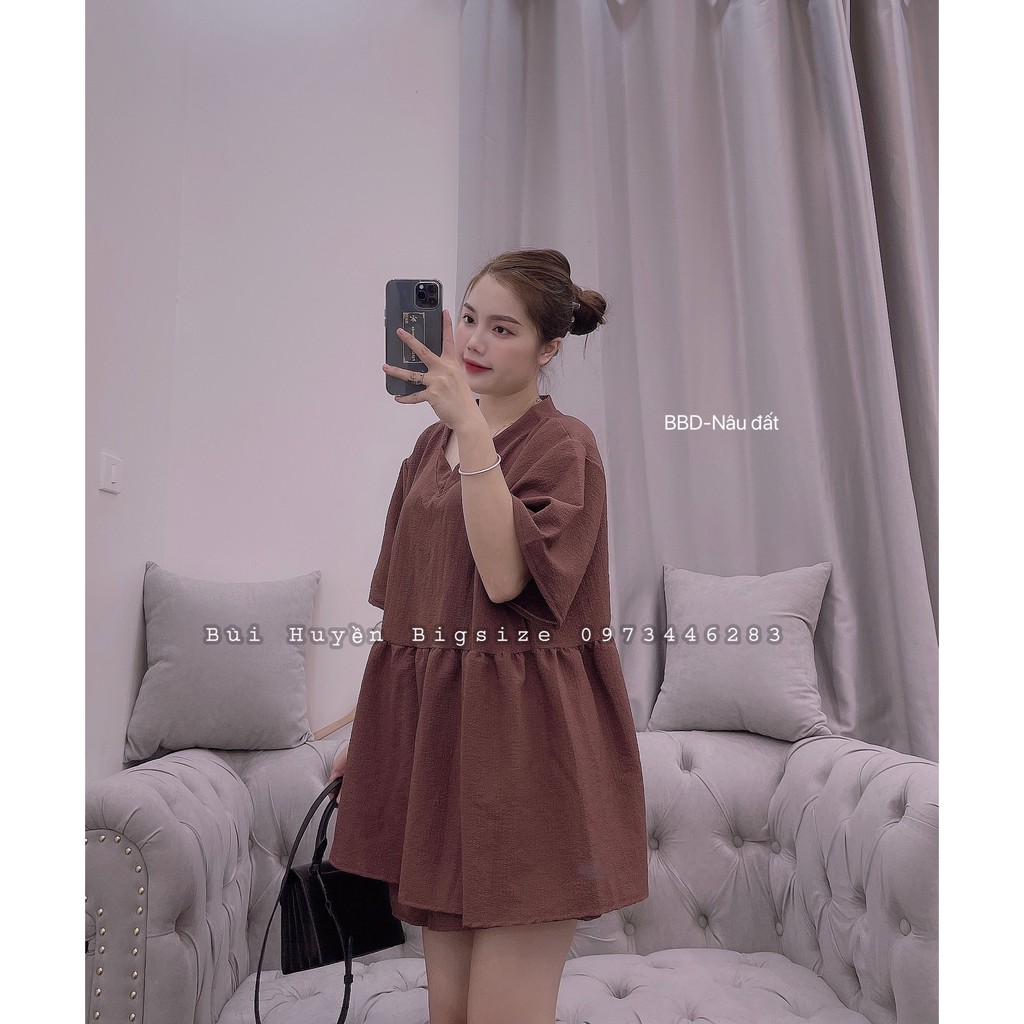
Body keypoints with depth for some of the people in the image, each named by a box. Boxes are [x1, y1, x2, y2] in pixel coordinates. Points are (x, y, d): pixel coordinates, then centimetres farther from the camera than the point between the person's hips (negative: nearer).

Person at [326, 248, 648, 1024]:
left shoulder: (564, 444, -6)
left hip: (520, 749, -6)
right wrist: (366, 731, 16)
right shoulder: (434, 442, 13)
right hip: (432, 735, 6)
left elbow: (504, 576, -22)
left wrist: (472, 426, -23)